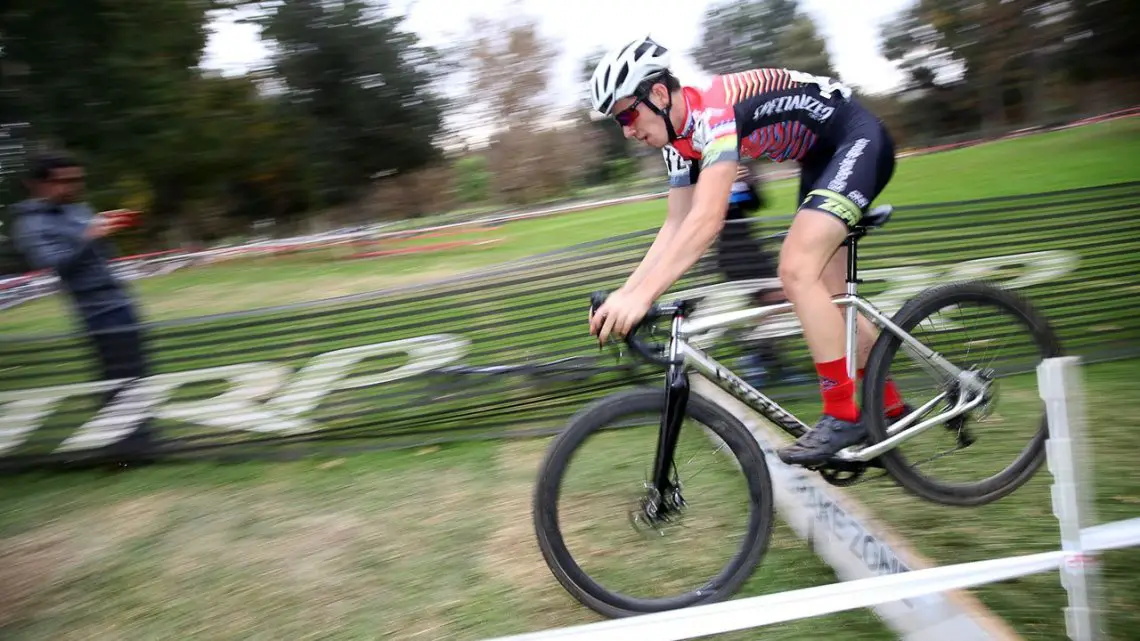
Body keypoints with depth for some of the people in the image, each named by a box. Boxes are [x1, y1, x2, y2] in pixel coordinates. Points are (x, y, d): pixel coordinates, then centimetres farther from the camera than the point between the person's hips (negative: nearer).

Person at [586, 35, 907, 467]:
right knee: (828, 298, 9)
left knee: (796, 270, -25)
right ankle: (890, 407, 25)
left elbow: (707, 221, -42)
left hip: (858, 140, -9)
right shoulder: (680, 137, -3)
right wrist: (624, 295, -7)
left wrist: (641, 296, -47)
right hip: (822, 158, 9)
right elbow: (676, 227, 0)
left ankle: (843, 415, -14)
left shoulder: (714, 111, -30)